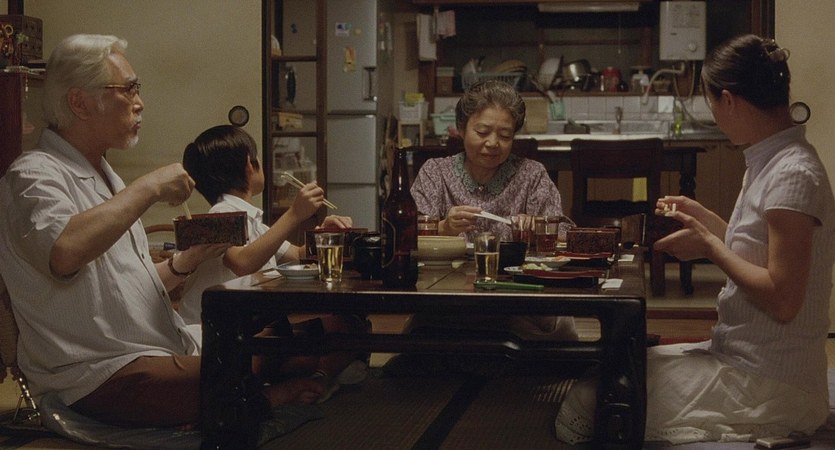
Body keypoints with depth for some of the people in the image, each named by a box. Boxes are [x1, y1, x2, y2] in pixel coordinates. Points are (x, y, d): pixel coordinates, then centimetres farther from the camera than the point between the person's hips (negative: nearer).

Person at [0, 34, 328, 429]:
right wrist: (148, 188, -19)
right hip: (100, 376, -9)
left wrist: (186, 261, 9)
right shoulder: (35, 174, -7)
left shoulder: (102, 176, 23)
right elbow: (63, 253, -31)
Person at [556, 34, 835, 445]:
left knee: (581, 410, -16)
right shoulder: (771, 162, 12)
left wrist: (709, 246, -13)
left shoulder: (793, 176, -19)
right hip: (740, 359, 10)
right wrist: (705, 219, 18)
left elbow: (782, 300, -23)